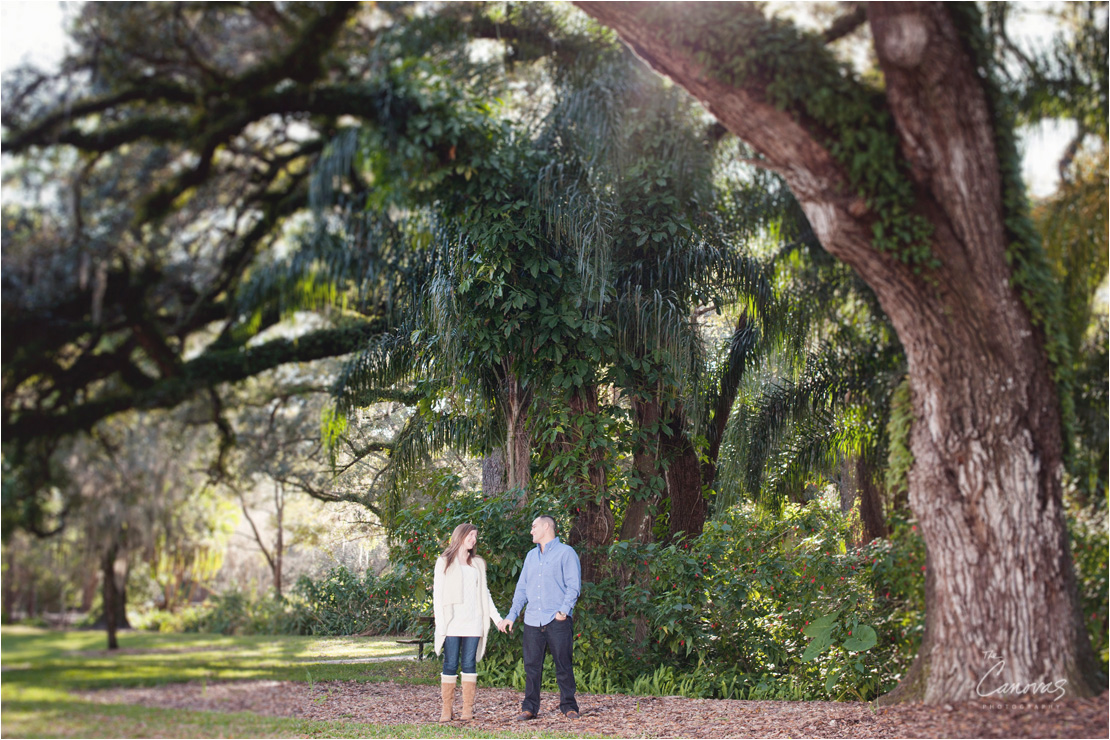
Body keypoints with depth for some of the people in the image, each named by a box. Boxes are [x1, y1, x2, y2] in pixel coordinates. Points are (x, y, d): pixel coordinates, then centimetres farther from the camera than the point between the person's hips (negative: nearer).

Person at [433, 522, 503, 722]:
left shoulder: (478, 564, 18)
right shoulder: (445, 562, 6)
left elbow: (485, 593, 20)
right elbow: (438, 593, 1)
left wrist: (496, 617, 11)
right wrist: (440, 623, -9)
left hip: (473, 622, 3)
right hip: (452, 621, -3)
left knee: (469, 664, 0)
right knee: (450, 664, -5)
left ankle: (468, 709, 2)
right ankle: (446, 710, -3)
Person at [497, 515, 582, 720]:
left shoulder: (566, 553, 1)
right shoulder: (531, 556, 20)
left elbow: (574, 585, -5)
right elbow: (522, 588, 21)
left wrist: (564, 610, -17)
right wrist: (512, 616, 13)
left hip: (558, 621, -5)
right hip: (533, 620, 5)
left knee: (563, 665, -2)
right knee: (532, 665, 4)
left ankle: (568, 706, 7)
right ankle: (530, 707, 11)